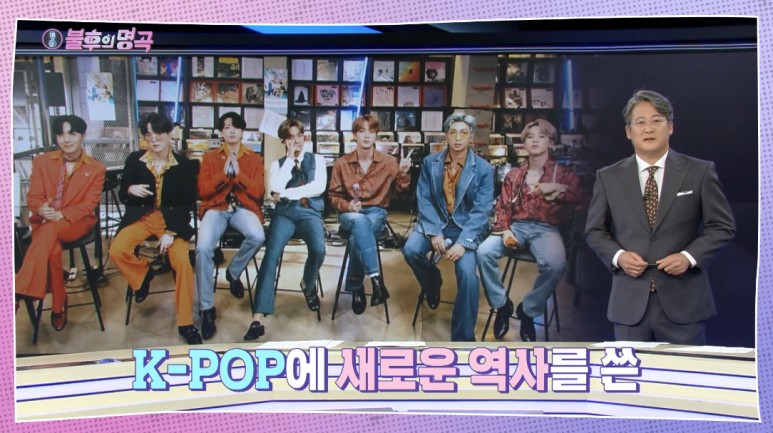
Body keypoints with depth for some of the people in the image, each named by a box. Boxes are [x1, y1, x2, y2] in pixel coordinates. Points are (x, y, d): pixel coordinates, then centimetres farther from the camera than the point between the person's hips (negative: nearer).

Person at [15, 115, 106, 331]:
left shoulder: (96, 168, 3)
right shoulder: (42, 161, 8)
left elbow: (89, 205, -4)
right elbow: (33, 197, 3)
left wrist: (62, 215, -23)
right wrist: (42, 210, -23)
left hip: (77, 222, -1)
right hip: (45, 222, 2)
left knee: (49, 231, -37)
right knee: (53, 249, -35)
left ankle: (20, 293, -29)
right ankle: (59, 305, -20)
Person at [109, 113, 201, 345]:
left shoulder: (183, 164, -4)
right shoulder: (134, 160, 1)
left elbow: (187, 204, -4)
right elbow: (122, 195, 8)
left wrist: (171, 232, -17)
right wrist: (130, 190, -18)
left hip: (172, 219, -2)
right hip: (141, 216, 2)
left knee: (182, 261, -26)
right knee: (117, 250, -26)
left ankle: (185, 323, -12)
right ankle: (143, 274, 11)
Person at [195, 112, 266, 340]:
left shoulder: (255, 159, 12)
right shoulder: (210, 157, 13)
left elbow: (259, 193, 1)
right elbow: (202, 191, 3)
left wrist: (238, 173, -9)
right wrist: (223, 173, -9)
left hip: (243, 208, 0)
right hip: (216, 208, 0)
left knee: (257, 236, -36)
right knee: (203, 247, -31)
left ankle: (233, 272, -3)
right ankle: (207, 308, -18)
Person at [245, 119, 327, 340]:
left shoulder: (317, 160, 14)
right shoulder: (277, 164, 15)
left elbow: (319, 187, -5)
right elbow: (276, 189, -6)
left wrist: (287, 193, -10)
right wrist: (289, 159, -2)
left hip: (310, 212, 0)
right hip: (285, 212, 0)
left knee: (318, 249, -32)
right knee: (271, 253, -28)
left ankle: (308, 285, 5)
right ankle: (259, 317, -34)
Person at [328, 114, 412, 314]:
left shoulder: (388, 162, 3)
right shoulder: (341, 163, 3)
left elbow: (400, 190, 7)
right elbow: (334, 196, 8)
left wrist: (403, 173, -12)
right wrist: (347, 206, -13)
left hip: (376, 212, 0)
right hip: (349, 214, 0)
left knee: (357, 237, -36)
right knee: (360, 222, -41)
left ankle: (355, 287, -24)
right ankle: (376, 279, -47)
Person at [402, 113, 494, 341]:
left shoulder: (483, 169, -6)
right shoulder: (430, 163, 2)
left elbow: (481, 210, -11)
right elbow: (424, 199, -2)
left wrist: (463, 242, -24)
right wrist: (434, 232, -17)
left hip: (466, 226, -2)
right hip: (436, 221, 3)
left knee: (467, 272, -26)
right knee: (410, 250, -26)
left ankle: (463, 337, -14)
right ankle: (433, 282, 11)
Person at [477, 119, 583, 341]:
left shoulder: (563, 173, 12)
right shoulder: (513, 175, 18)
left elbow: (578, 198, -2)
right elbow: (502, 207, 12)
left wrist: (559, 190, -20)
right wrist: (505, 231, -7)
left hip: (546, 229, -2)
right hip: (516, 226, 2)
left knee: (554, 264, -36)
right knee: (483, 252, -27)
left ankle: (528, 311, -11)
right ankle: (502, 305, -6)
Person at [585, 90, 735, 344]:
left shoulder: (700, 172, 3)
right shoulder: (608, 177, 6)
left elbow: (723, 226, 4)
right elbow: (594, 231, 11)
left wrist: (690, 256, -11)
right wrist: (618, 256, -8)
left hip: (683, 302, -1)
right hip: (630, 303, 1)